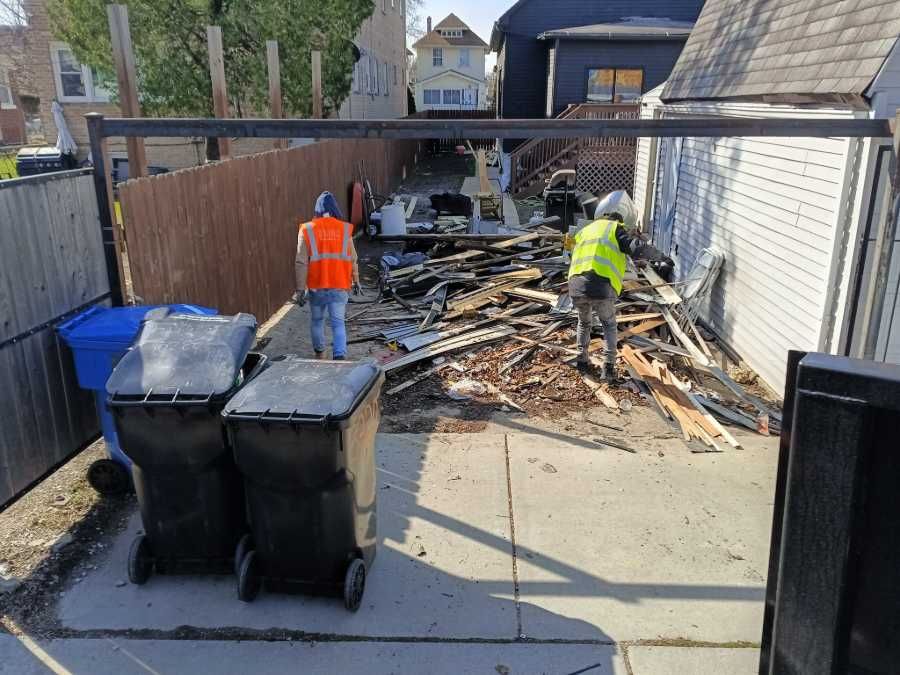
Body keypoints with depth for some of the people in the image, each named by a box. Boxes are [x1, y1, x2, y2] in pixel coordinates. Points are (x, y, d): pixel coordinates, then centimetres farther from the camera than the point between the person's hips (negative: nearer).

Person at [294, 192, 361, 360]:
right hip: (339, 286, 0)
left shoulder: (307, 230, -5)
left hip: (316, 286, 1)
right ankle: (340, 356, -12)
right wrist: (355, 281, 17)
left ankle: (319, 353, 35)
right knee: (338, 323, 3)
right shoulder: (345, 229, -3)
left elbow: (301, 263, -7)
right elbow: (353, 260, 4)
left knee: (317, 320, 20)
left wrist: (300, 289, -3)